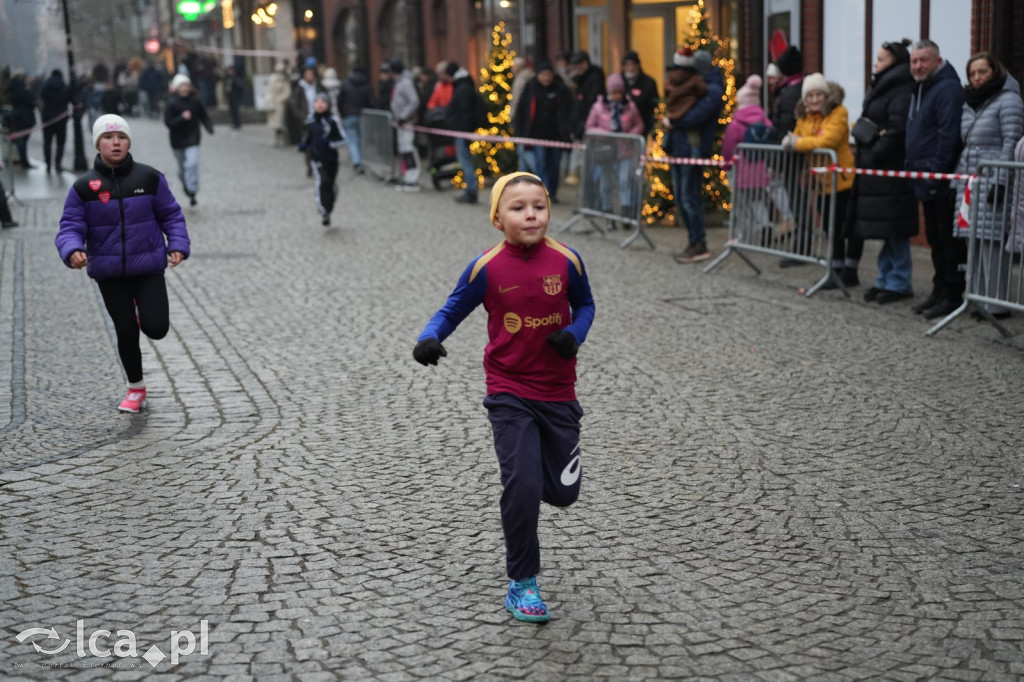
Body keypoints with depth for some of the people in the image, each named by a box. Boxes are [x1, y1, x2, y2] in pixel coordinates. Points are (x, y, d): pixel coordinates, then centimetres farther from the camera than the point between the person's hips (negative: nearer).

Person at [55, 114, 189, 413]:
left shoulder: (149, 178, -4)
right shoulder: (84, 187, -5)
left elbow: (171, 215, 4)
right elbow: (70, 227, -5)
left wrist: (177, 245, -10)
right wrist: (73, 251, -25)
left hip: (148, 267, 0)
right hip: (109, 273, 1)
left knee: (156, 328, -13)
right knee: (126, 332, 6)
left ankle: (146, 312, 27)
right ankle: (136, 388, 30)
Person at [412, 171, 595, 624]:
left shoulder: (566, 261, -5)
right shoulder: (487, 268, -10)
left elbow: (584, 305, 11)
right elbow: (451, 311, -1)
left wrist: (574, 335, -10)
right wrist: (428, 339, -22)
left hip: (557, 392, 3)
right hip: (509, 394, -3)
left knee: (563, 492, 7)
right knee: (522, 488, -12)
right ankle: (521, 584, 6)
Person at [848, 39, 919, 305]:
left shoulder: (901, 92, -13)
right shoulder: (881, 88, 18)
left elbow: (897, 132, -21)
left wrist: (872, 156, -17)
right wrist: (864, 152, 10)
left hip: (892, 170, -10)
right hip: (876, 168, 10)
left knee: (894, 230, -4)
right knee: (887, 231, 13)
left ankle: (899, 283, 2)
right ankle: (886, 280, 19)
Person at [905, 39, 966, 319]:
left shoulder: (947, 88, -14)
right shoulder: (919, 89, 17)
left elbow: (948, 135, -22)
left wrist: (936, 170, -23)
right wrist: (914, 166, 18)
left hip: (942, 183, -10)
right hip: (927, 181, 10)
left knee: (948, 239, -4)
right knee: (935, 238, 15)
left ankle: (952, 296, 1)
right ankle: (940, 291, 23)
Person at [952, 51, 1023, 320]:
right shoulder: (969, 103, 19)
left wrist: (1000, 181, -17)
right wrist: (958, 177, 15)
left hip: (992, 182, -7)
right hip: (969, 182, 8)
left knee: (992, 241, -9)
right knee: (975, 241, 7)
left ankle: (996, 304, -6)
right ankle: (980, 299, 12)